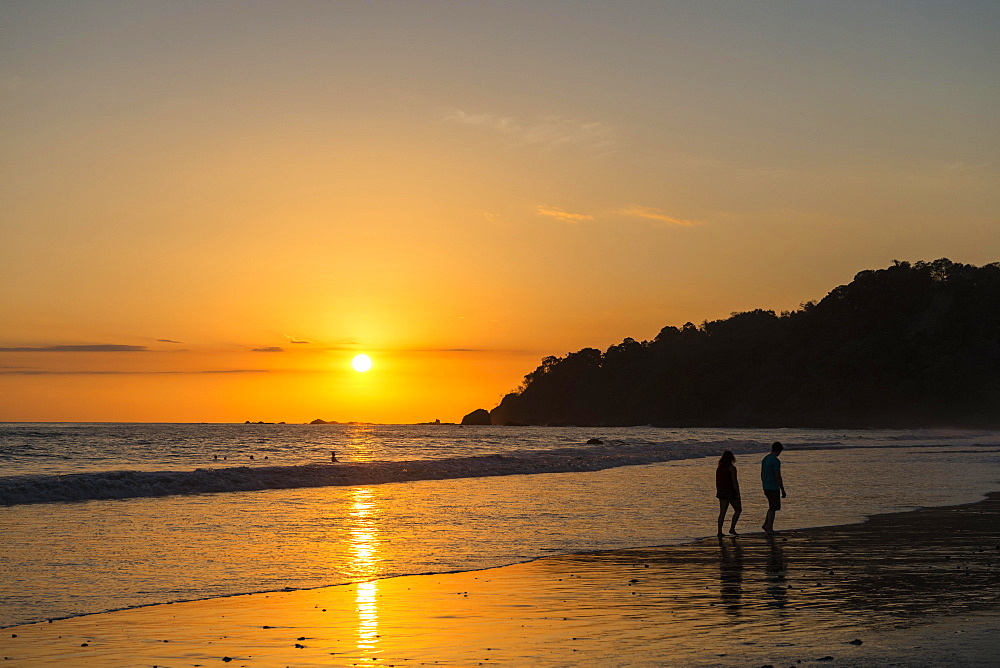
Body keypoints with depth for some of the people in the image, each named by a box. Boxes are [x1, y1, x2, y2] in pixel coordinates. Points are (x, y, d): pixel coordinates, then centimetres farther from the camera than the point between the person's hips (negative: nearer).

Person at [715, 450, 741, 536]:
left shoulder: (718, 468, 7)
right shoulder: (732, 468, -11)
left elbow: (717, 481, 12)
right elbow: (734, 481, -15)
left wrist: (718, 492, 21)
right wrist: (738, 493, -11)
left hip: (722, 492, 6)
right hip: (731, 492, -6)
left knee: (722, 512, 6)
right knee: (738, 509, 9)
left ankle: (719, 531, 1)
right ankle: (732, 528, 1)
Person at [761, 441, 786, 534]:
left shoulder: (764, 459, 9)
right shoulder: (776, 461, -18)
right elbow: (778, 477, -20)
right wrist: (783, 491, -15)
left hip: (766, 488, 8)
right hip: (774, 488, -8)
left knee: (772, 506, 19)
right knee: (773, 508, 0)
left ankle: (766, 525, 15)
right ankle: (770, 529, 3)